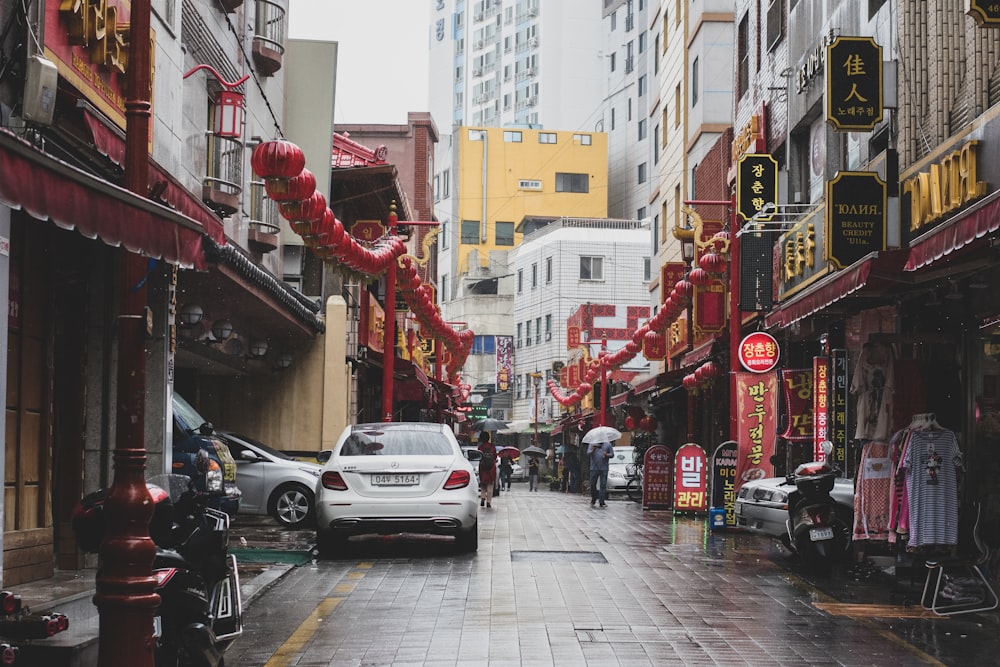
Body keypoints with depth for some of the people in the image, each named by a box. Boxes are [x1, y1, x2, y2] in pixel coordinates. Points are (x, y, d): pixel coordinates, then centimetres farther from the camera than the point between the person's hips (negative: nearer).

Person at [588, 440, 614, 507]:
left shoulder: (608, 444, 10)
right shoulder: (592, 443, 9)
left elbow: (612, 454, 10)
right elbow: (588, 453, -1)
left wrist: (606, 455, -12)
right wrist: (593, 450, -22)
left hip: (604, 469, 0)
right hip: (594, 468, 1)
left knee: (603, 485, -5)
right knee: (592, 484, 3)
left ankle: (602, 502, -3)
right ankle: (593, 499, 25)